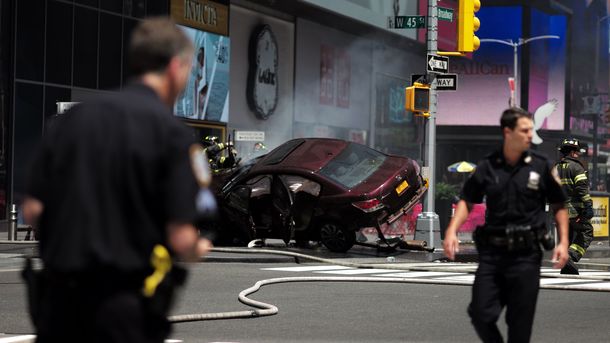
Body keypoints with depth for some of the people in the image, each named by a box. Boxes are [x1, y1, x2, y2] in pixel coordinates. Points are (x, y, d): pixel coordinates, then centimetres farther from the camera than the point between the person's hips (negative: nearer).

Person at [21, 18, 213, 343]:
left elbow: (32, 210, 5)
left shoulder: (75, 117, 5)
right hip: (127, 308, -4)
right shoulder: (173, 133, -8)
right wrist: (198, 249, 11)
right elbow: (180, 239, -12)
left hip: (59, 293, 4)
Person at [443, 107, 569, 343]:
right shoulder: (487, 167, 3)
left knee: (520, 324, 2)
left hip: (526, 254, -1)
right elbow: (467, 201, 10)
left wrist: (563, 242, -3)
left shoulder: (542, 166, 1)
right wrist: (452, 230, -6)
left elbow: (559, 206, 7)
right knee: (481, 314, -4)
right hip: (492, 252, 1)